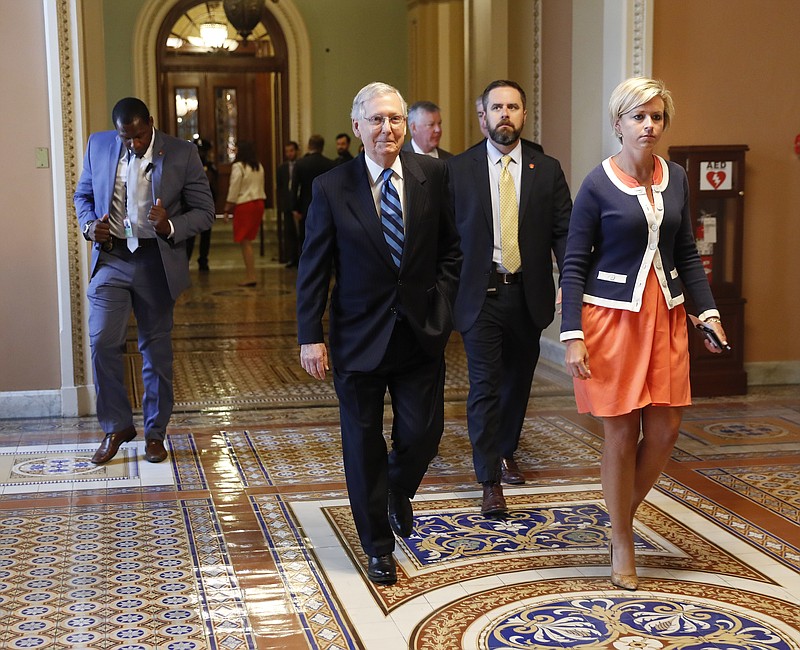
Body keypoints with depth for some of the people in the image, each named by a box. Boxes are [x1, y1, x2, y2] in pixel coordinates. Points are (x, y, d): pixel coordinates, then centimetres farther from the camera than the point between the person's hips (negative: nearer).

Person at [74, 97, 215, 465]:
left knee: (157, 349, 7)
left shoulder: (182, 154, -5)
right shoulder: (98, 146, 4)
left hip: (157, 263, -1)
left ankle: (155, 432, 22)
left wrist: (171, 227, -21)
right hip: (111, 259, 2)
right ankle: (116, 427, 10)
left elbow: (204, 211, -2)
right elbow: (83, 195, 16)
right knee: (102, 342, -9)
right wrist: (89, 225, -5)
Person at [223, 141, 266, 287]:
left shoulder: (238, 167, -10)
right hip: (259, 203, 7)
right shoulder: (259, 167, 11)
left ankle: (251, 276, -4)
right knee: (248, 241, 13)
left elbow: (233, 191, -10)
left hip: (244, 205, -7)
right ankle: (250, 273, 12)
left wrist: (227, 210, -5)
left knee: (245, 242, -2)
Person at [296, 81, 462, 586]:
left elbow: (450, 248, 7)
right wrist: (311, 337, -8)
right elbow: (313, 269, -4)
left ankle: (399, 491, 39)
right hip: (359, 336, -1)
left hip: (421, 331, 2)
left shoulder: (432, 175, 0)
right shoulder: (332, 188, -6)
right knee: (364, 444, 7)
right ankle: (378, 546, 26)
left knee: (423, 432, 2)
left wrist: (441, 305, -3)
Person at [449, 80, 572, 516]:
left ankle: (505, 453, 38)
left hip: (528, 295, 3)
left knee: (517, 381, 16)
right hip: (480, 295, -3)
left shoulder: (547, 170, 4)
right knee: (484, 387, -5)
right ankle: (490, 482, 1)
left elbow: (563, 232, 0)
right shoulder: (458, 169, -1)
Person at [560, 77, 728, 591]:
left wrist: (709, 311, 1)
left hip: (665, 316, 5)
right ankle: (623, 545, 18)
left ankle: (624, 513, 29)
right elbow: (575, 264, -7)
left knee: (665, 429, 4)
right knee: (622, 433, 2)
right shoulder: (598, 185, -8)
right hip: (613, 316, -4)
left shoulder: (676, 179, 5)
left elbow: (687, 253, 12)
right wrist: (573, 336, -13)